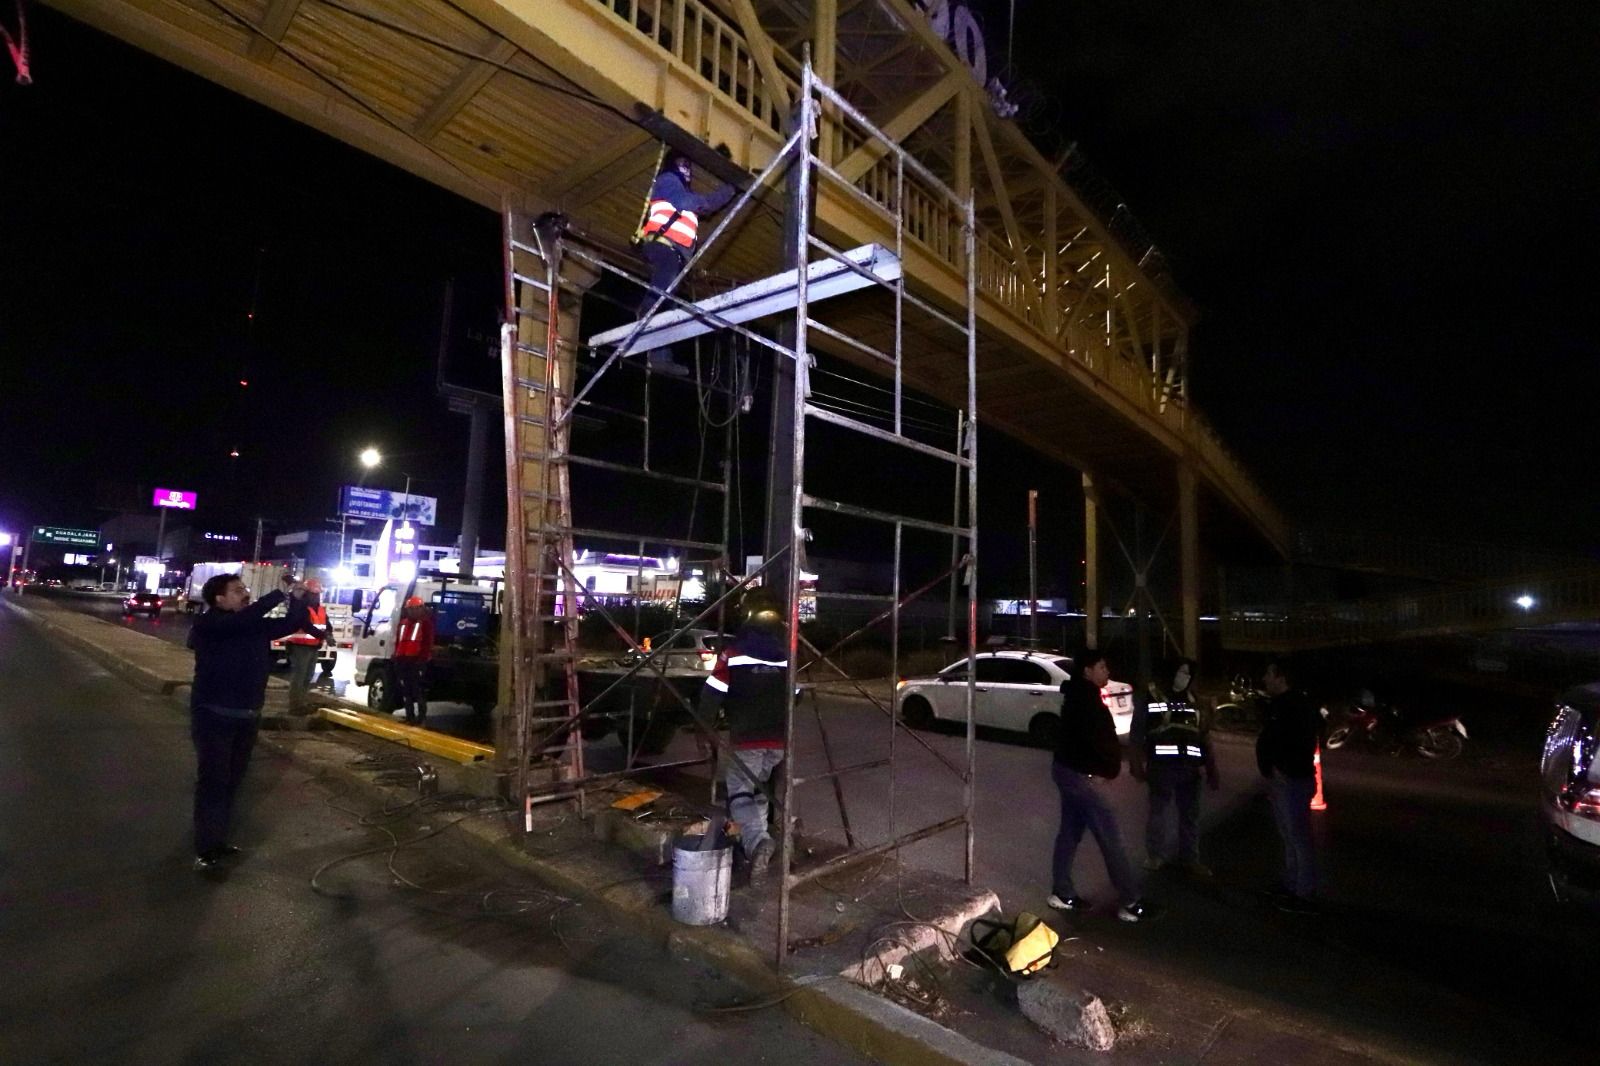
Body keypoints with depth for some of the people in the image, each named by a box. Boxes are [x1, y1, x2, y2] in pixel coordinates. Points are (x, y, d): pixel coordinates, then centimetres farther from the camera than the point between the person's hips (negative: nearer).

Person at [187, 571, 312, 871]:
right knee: (213, 781, -2)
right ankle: (206, 850, 6)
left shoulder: (256, 625, 7)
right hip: (214, 716, -6)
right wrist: (282, 591, -28)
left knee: (232, 781, 14)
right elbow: (246, 617, -29)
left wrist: (299, 598, -13)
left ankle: (218, 841, 26)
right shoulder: (207, 624, -12)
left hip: (248, 717, 6)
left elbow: (291, 624, 4)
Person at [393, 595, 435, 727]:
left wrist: (423, 657, -17)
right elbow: (397, 641, 21)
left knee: (418, 689, -8)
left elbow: (428, 642, -9)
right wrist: (397, 655, 12)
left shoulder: (425, 622, -2)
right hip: (402, 659, 7)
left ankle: (422, 718, -4)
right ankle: (410, 716, 19)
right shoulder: (404, 623, 19)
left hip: (417, 660, -7)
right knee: (405, 690, 11)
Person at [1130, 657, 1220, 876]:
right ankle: (1156, 854, 24)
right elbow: (1136, 733, -6)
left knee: (1190, 815, 14)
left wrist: (1211, 772, 8)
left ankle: (1189, 858, 29)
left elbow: (1205, 739, 13)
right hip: (1161, 767, -5)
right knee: (1158, 812, 6)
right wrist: (1137, 765, -11)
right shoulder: (1151, 697, -6)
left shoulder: (1194, 703, 13)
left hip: (1189, 768, 5)